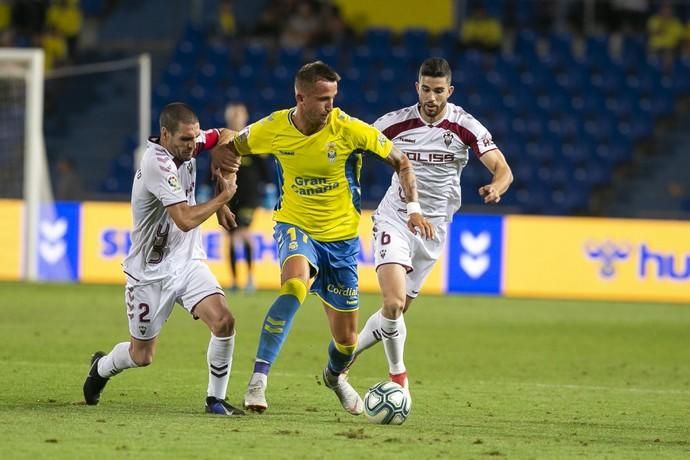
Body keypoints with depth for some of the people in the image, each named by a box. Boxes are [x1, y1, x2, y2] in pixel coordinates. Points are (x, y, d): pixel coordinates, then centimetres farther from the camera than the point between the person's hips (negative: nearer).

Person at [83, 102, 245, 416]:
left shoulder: (186, 144, -5)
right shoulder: (157, 164, -27)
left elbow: (224, 136, 17)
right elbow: (186, 220, -33)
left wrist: (224, 177, 3)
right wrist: (223, 197, -18)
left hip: (188, 262, 6)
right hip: (151, 272, -6)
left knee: (223, 322, -17)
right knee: (141, 356, 9)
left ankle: (216, 399, -3)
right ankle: (102, 367, 43)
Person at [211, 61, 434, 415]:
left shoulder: (349, 129, -17)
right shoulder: (272, 129, -12)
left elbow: (400, 161, -5)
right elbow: (230, 150, 7)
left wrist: (413, 207, -16)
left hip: (340, 236, 1)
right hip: (295, 226, -1)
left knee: (346, 339, 8)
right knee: (294, 286, -36)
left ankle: (335, 376, 46)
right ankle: (258, 379, -34)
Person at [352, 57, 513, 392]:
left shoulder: (465, 127, -7)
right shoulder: (396, 123, -7)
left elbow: (503, 169, -10)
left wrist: (496, 187, -34)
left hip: (433, 226, 2)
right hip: (395, 218, -2)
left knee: (396, 311, 10)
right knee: (394, 303, -20)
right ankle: (397, 374, 0)